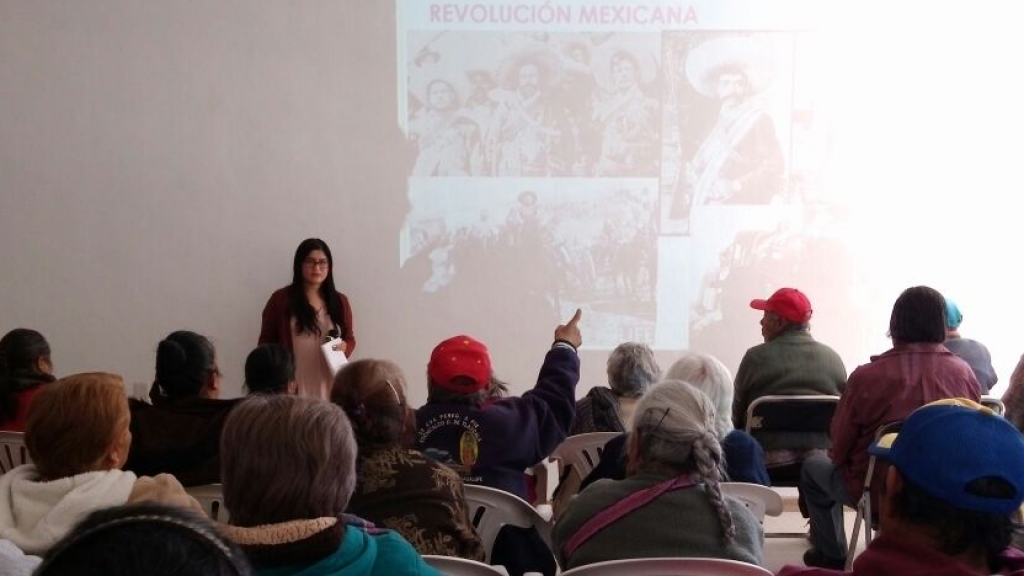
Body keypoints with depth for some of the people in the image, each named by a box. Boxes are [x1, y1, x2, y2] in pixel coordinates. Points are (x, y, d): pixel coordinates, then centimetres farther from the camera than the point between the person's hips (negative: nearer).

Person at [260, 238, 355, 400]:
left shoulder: (339, 301, 12)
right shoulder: (280, 299, 2)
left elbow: (350, 338, 19)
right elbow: (266, 343, 6)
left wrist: (344, 346, -4)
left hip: (329, 387, 3)